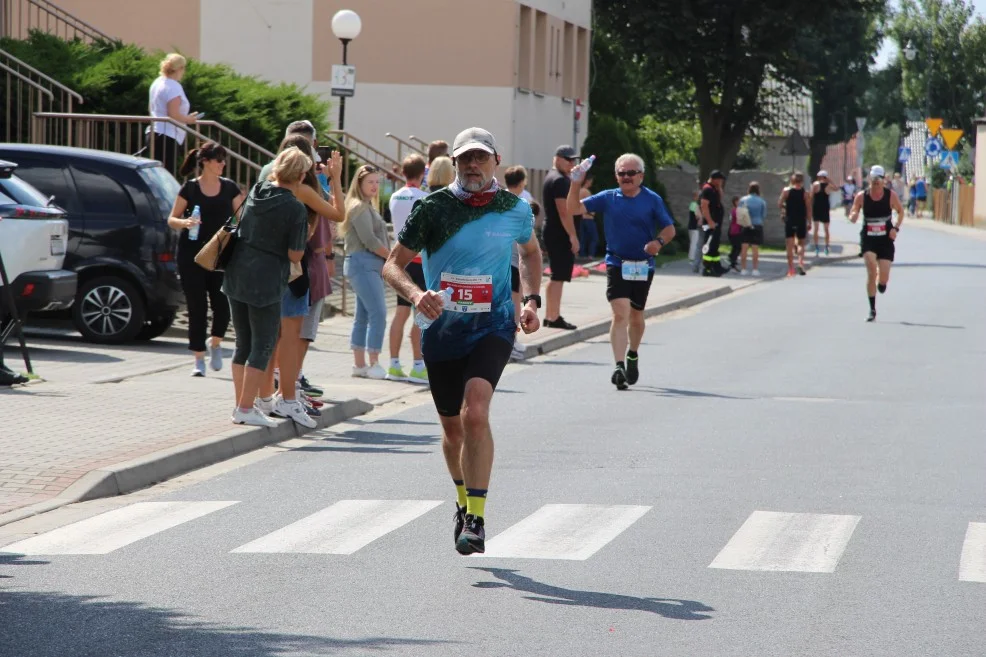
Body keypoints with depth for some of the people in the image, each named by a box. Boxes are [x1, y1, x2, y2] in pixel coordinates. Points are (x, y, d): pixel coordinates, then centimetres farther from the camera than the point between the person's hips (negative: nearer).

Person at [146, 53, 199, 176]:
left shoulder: (157, 83, 14)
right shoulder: (174, 87, -15)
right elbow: (173, 115, -21)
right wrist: (188, 119, -4)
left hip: (154, 133, 10)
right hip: (167, 137, -10)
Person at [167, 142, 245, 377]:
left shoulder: (229, 188, 7)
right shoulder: (190, 189, 0)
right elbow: (172, 219, 1)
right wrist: (184, 222, -19)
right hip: (192, 254, -1)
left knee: (222, 304, -10)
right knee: (197, 306, -1)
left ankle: (215, 344, 19)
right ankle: (199, 359, 8)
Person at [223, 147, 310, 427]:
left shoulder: (256, 191, 5)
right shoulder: (295, 209, -13)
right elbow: (295, 255, -12)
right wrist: (306, 237, 6)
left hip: (236, 275, 7)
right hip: (266, 282, -7)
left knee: (243, 343, 15)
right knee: (262, 346, 2)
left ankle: (241, 404, 19)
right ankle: (246, 408, -1)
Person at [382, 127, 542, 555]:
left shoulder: (515, 210, 1)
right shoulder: (432, 208, -4)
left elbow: (531, 252, 23)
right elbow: (393, 265, -2)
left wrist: (531, 300, 9)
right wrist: (416, 295, -22)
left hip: (493, 326, -2)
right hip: (441, 329, 2)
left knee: (475, 411, -24)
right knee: (452, 427, 14)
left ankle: (476, 520, -21)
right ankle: (463, 501, 42)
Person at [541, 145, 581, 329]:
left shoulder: (552, 178, 19)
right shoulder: (560, 180, -15)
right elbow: (564, 211, -21)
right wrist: (573, 236, -21)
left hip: (552, 233, 11)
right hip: (560, 235, -11)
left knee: (556, 276, 15)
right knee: (559, 277, -8)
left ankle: (550, 316, 20)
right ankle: (554, 318, -7)